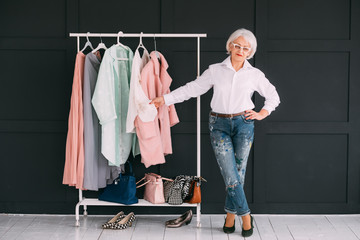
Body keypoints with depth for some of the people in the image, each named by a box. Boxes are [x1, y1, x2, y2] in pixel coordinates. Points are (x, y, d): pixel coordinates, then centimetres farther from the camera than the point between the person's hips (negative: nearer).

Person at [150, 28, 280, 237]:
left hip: (243, 124, 1)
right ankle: (246, 216, 4)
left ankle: (231, 215, 17)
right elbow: (192, 89, 6)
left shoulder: (254, 74, 5)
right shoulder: (215, 71, 3)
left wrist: (262, 114, 5)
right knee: (230, 175, -7)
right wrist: (165, 99, 0)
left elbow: (273, 96, 17)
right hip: (219, 124, -1)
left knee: (239, 172, 3)